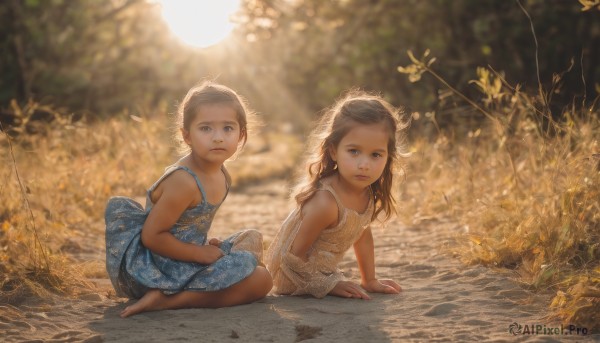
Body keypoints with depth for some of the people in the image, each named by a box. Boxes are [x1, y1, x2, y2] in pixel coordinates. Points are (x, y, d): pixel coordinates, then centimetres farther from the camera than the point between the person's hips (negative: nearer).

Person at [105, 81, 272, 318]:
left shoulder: (222, 176, 6)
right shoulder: (183, 181, -22)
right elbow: (151, 236, -19)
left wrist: (206, 245, 0)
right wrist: (199, 252, -15)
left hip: (190, 261, 9)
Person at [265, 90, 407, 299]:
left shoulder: (369, 192, -13)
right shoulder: (326, 203, -39)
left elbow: (363, 236, 6)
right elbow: (296, 254, -29)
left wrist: (369, 281, 12)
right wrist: (328, 285, -20)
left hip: (320, 268, 7)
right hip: (292, 275, -7)